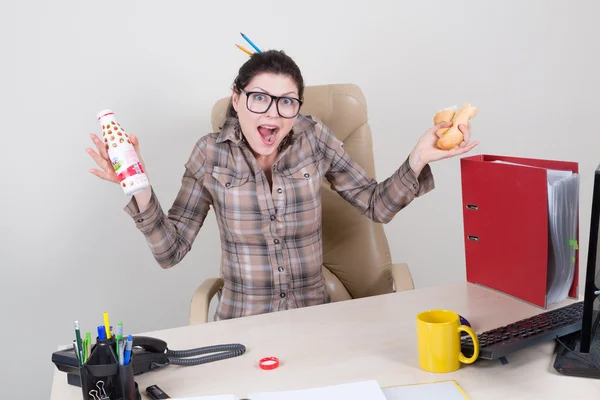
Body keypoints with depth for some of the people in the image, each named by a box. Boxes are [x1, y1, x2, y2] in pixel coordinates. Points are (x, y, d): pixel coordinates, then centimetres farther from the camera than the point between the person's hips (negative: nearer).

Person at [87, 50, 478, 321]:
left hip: (314, 317, 1)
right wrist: (139, 187, -20)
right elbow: (171, 250, -6)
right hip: (242, 324, 0)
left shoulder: (314, 139, -5)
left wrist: (419, 159, -13)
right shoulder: (211, 153, -7)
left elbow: (377, 205, 2)